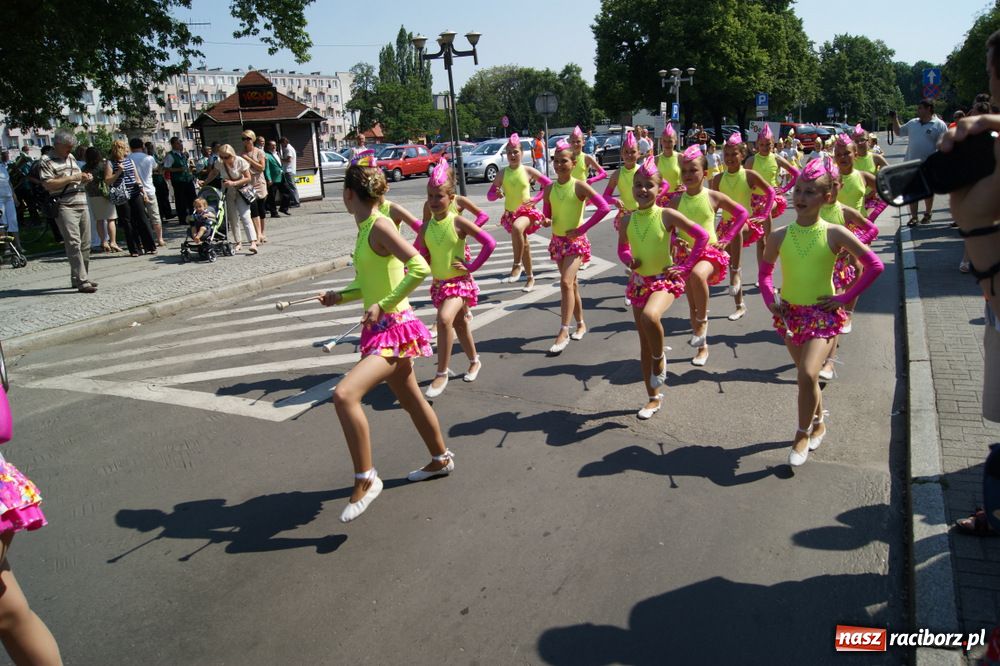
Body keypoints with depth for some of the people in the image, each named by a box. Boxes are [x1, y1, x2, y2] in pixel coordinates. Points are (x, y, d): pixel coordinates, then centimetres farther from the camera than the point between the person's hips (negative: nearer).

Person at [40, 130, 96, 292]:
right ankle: (82, 280, -15)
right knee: (73, 243, -13)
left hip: (82, 204, 7)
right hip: (65, 206, -7)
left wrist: (85, 178, 9)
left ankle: (78, 278, 16)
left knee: (85, 244, 6)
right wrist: (72, 178, -13)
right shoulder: (47, 160, -1)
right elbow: (47, 184, -12)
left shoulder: (71, 157, 21)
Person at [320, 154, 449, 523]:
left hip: (395, 327, -10)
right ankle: (441, 458, 43)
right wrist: (340, 296, 4)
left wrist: (384, 305, -23)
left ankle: (365, 479, -10)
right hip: (382, 329, 10)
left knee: (344, 394, -23)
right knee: (410, 399, 23)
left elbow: (419, 268, -25)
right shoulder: (366, 228, 10)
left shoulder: (380, 226, -17)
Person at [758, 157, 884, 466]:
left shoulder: (834, 234, -11)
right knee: (807, 375, 16)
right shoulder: (779, 236, -4)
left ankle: (803, 433, 3)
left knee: (807, 374, -18)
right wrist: (770, 300, -1)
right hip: (790, 314, 3)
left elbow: (874, 266, -5)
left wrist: (845, 298, -8)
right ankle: (818, 423, 41)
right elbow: (764, 271, 13)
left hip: (823, 314, -3)